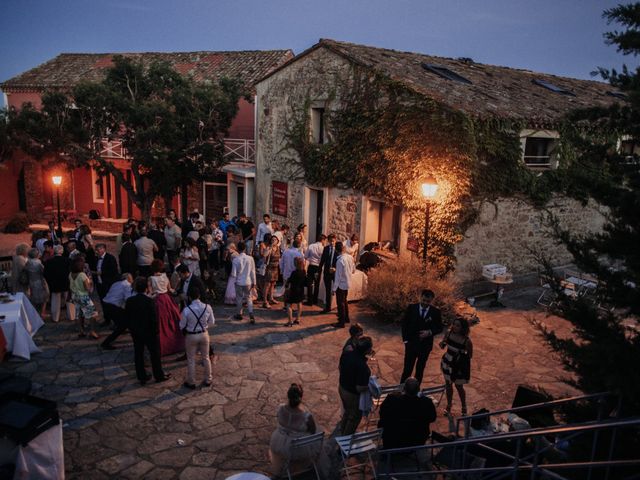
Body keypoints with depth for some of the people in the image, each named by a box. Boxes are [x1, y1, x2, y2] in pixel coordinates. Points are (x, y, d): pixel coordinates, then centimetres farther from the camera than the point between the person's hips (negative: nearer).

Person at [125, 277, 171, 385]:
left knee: (138, 354, 15)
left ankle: (142, 377, 24)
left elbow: (126, 317, 2)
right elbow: (154, 318, -20)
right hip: (149, 332, -5)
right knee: (155, 354, 11)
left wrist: (131, 328, 14)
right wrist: (156, 331, -7)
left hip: (135, 332, 5)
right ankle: (159, 376, 23)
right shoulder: (149, 301, -23)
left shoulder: (129, 300, -7)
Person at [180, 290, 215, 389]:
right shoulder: (207, 307, -15)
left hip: (191, 336, -2)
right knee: (206, 358, 19)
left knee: (191, 360, 15)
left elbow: (182, 326, -10)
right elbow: (211, 322, -3)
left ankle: (191, 382, 28)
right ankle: (208, 380, 32)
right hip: (204, 334, 3)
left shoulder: (186, 310, -22)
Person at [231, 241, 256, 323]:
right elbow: (253, 272, -2)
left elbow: (233, 274, -11)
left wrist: (234, 276, 12)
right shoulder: (250, 258, -9)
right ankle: (251, 314, -4)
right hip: (248, 282, 2)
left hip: (239, 282, -1)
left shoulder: (236, 259, -14)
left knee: (239, 298, 15)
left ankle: (239, 314, 27)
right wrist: (254, 282, 8)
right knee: (249, 298, 12)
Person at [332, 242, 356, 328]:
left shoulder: (340, 261, -26)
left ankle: (341, 323, 16)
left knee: (340, 303, 6)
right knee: (344, 301, 25)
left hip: (341, 284, -8)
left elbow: (338, 276, -22)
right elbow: (353, 270, 7)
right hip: (347, 283, 8)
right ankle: (346, 318, 38)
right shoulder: (350, 257, -4)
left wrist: (334, 288, -14)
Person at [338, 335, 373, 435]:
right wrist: (370, 385, -13)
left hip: (342, 388, 7)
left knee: (347, 411, 32)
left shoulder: (346, 354, -14)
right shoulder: (362, 366, -36)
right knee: (354, 418, 21)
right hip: (353, 395, -7)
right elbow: (360, 388, -30)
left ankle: (342, 432, 53)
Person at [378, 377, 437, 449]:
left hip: (393, 441, -1)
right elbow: (432, 418, -5)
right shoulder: (427, 402, -27)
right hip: (417, 442, 1)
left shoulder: (391, 398, -28)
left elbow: (382, 414, -7)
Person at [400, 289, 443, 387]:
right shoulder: (411, 308, -7)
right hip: (411, 344, -1)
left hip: (425, 345, 1)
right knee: (407, 369, 1)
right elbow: (404, 324, 0)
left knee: (420, 369, 15)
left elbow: (439, 328, 2)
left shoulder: (435, 312, -6)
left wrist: (430, 332, -17)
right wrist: (405, 339, -6)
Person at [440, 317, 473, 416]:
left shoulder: (467, 341, -26)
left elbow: (470, 356, -12)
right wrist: (442, 344, -18)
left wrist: (463, 355, -30)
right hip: (447, 362, 4)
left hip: (459, 366, -4)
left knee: (459, 386, 12)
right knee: (448, 384, 17)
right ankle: (448, 406, 38)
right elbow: (443, 344, 4)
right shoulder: (449, 333, -14)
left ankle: (464, 407, 37)